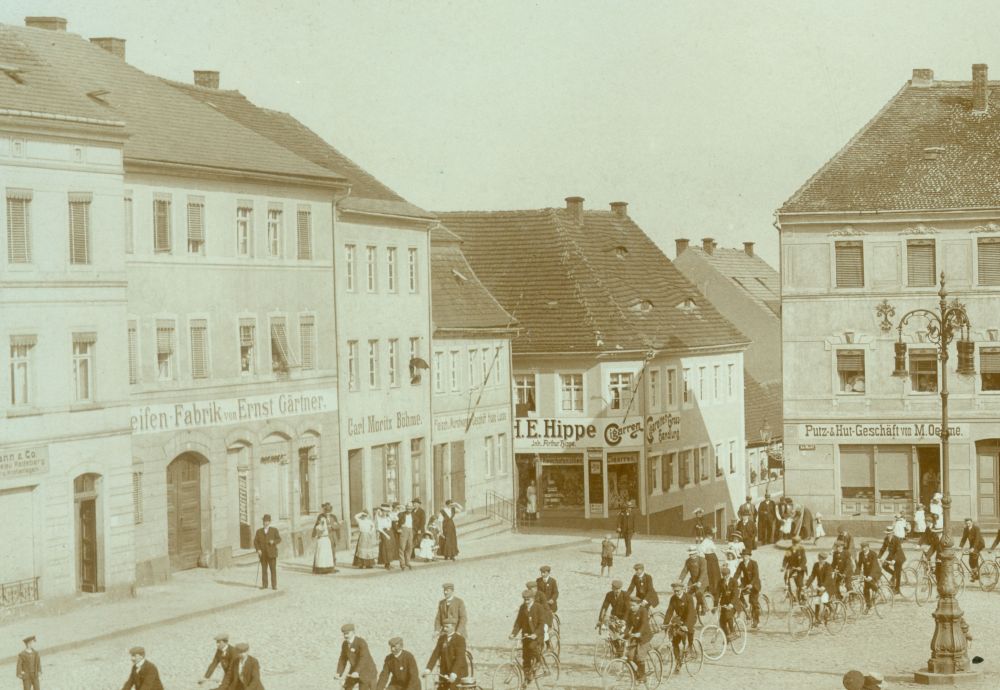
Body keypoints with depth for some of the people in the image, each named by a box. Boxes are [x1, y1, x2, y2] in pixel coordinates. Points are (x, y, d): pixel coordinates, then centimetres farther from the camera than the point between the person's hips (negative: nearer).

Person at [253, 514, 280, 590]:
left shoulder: (274, 530, 5)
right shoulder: (259, 531, 9)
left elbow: (279, 539, 1)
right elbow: (255, 541, 6)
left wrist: (273, 542, -19)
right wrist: (258, 549, -9)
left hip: (272, 553, -2)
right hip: (263, 554, 2)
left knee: (273, 569, -4)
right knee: (264, 569, 2)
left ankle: (274, 585, -2)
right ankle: (264, 584, 6)